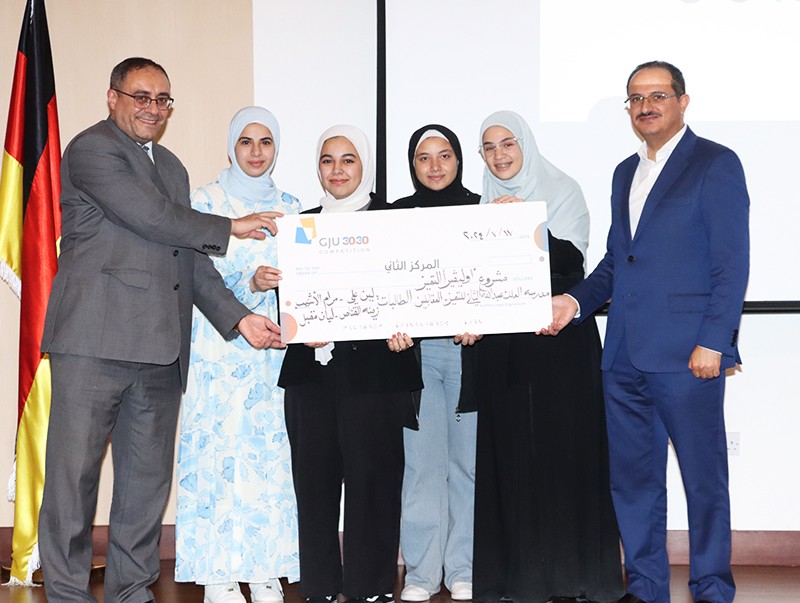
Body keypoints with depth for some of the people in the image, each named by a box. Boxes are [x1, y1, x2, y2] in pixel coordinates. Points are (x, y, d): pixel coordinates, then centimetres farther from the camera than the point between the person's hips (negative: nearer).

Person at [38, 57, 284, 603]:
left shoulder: (172, 167, 23)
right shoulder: (92, 149, -3)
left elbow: (189, 257, 20)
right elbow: (153, 218, -13)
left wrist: (238, 317, 9)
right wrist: (231, 227, -2)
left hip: (159, 346, 8)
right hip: (97, 338, -8)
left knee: (148, 476, 10)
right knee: (74, 470, -3)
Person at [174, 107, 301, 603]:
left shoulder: (291, 208, 15)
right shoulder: (206, 202, 3)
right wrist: (251, 283, -19)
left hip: (275, 348, 3)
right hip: (220, 351, -3)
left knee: (272, 454, 1)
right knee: (220, 449, -7)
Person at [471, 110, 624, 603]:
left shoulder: (562, 191, 2)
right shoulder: (488, 203, 15)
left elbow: (572, 260, -10)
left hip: (561, 339, -4)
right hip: (504, 344, 4)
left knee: (563, 446, -5)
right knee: (511, 450, 1)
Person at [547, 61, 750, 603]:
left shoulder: (716, 164, -3)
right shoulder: (626, 172, 19)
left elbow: (732, 263, -9)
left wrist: (713, 341, -15)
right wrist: (575, 301, 5)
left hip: (686, 354, -7)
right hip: (625, 355, 7)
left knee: (704, 477, 2)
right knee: (632, 477, 11)